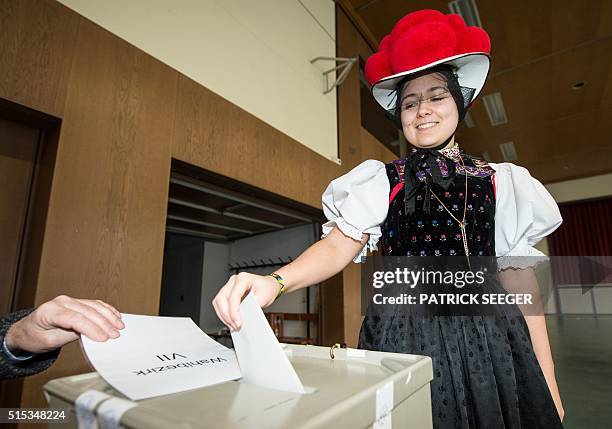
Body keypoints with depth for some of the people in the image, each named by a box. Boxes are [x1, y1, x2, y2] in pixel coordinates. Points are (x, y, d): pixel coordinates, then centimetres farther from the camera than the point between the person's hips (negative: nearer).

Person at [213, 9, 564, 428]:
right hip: (404, 336, -1)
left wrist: (547, 383, 3)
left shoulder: (498, 182, 8)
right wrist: (275, 281, -29)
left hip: (488, 341, 2)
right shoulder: (381, 180, 4)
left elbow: (519, 275, 6)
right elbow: (339, 244, -10)